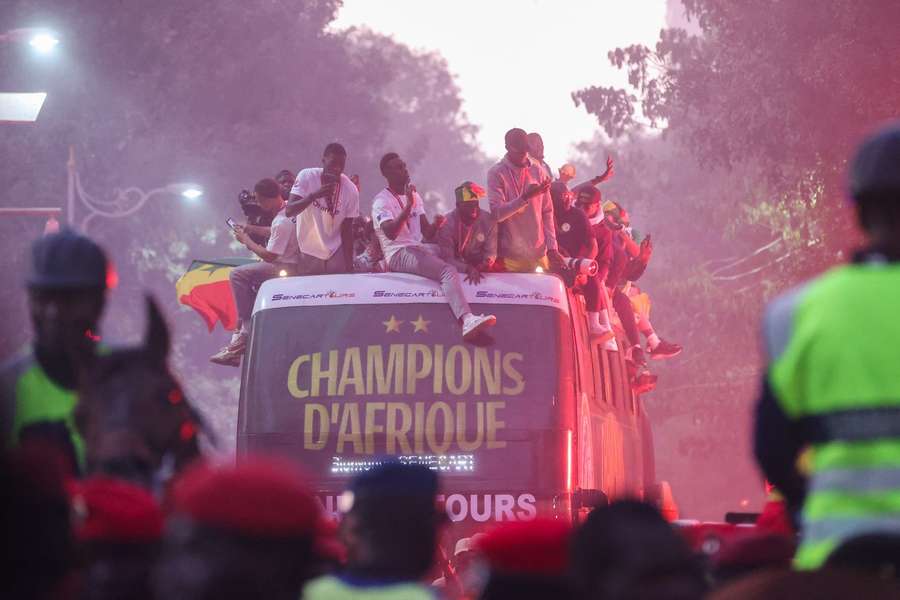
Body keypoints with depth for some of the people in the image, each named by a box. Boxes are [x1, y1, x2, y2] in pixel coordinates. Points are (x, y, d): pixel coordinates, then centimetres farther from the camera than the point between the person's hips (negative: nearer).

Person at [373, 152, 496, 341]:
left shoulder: (414, 196, 22)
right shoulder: (381, 201, -5)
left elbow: (426, 229, 17)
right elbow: (391, 233, -22)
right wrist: (408, 206, -27)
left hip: (418, 248, 10)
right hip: (398, 254, -10)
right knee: (447, 271, -31)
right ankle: (467, 320, -53)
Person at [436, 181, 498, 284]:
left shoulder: (488, 220, -8)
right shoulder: (447, 223, -15)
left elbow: (490, 251, -5)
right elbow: (447, 258, -19)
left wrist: (487, 262, -31)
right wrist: (468, 269, -36)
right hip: (456, 270, -2)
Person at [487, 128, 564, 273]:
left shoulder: (538, 172, 6)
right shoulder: (496, 174, -6)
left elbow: (547, 213, 8)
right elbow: (496, 213, -15)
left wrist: (552, 247, 1)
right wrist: (525, 197, -27)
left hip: (539, 254, 4)